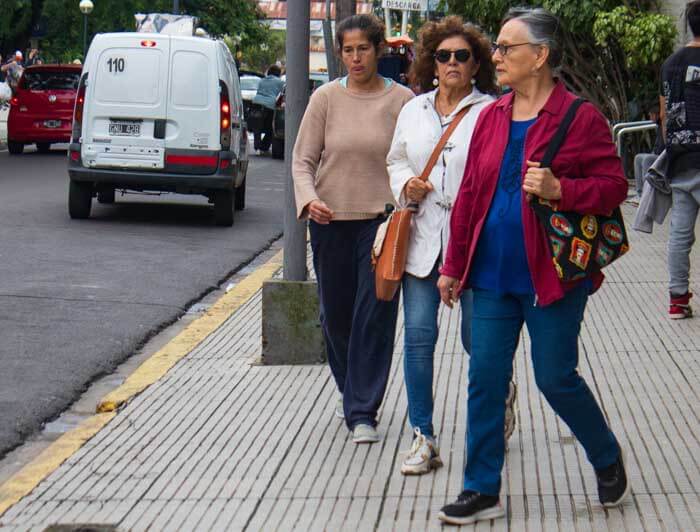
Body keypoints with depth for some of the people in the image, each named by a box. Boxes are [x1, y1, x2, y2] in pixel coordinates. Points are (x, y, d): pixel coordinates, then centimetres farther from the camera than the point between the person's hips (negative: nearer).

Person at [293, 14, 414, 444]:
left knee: (375, 316, -6)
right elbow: (303, 159, 1)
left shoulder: (401, 100, -2)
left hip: (382, 219, -2)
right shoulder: (326, 98, 1)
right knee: (336, 315, 12)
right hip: (331, 220, 2)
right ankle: (352, 393, 34)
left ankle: (363, 412, -2)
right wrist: (309, 199, -16)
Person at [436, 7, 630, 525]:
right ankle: (482, 491, 14)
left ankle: (608, 458, 30)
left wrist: (559, 189, -24)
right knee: (486, 379, 5)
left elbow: (614, 186, -8)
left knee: (555, 379, 3)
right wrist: (454, 265, 12)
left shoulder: (580, 117, -8)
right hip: (492, 273, 5)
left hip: (552, 274, -5)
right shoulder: (491, 117, 8)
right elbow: (470, 194, 12)